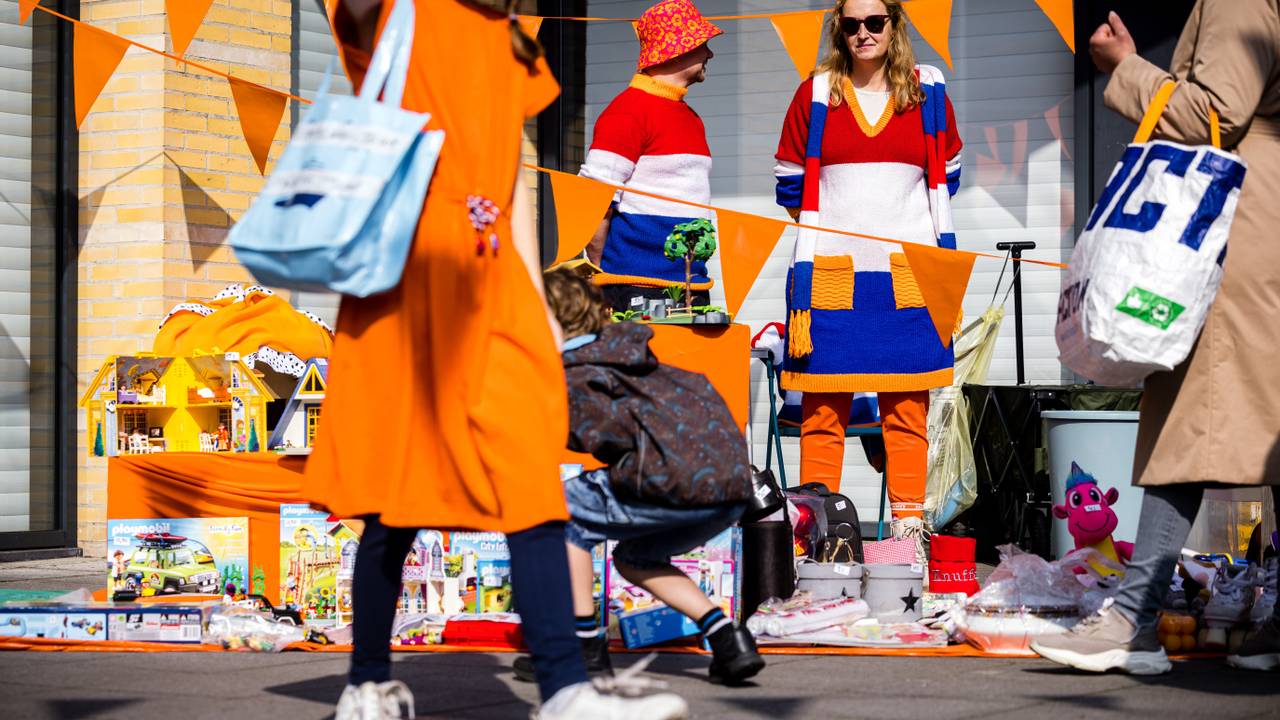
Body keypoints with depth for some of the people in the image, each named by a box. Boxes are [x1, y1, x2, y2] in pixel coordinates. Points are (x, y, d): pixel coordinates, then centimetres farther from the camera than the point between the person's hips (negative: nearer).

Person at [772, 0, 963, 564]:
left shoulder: (928, 93, 9)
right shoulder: (816, 94, 7)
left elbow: (945, 176, 18)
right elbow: (791, 184, 14)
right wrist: (841, 220, 8)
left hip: (907, 273, 1)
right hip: (830, 271, -1)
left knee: (906, 406, 1)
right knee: (823, 408, -2)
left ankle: (909, 527, 6)